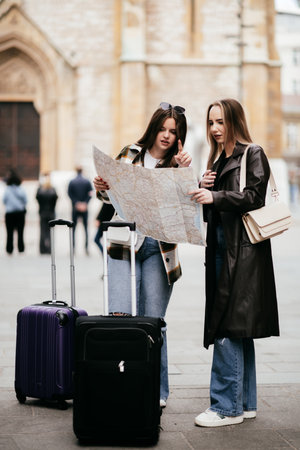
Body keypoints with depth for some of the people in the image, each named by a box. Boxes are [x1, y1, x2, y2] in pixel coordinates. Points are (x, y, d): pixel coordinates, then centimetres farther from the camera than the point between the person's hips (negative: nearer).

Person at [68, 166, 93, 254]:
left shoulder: (72, 182, -1)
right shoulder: (87, 181, 1)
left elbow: (69, 194, -7)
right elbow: (90, 194, -5)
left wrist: (76, 203, -7)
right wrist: (85, 203, -8)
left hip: (75, 208, 0)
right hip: (84, 209, 0)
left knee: (73, 228, 6)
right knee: (86, 228, 6)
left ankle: (73, 248, 2)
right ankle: (86, 248, -1)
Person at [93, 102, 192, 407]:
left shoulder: (178, 164, 7)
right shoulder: (130, 153, 8)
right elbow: (109, 194, 13)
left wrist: (185, 171, -15)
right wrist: (101, 188, -9)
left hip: (159, 248, 0)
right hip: (124, 244, 0)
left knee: (153, 322, 3)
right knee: (119, 317, -7)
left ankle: (156, 390, 15)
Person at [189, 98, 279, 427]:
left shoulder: (253, 154, -2)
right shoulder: (216, 159, 20)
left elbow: (254, 196, -16)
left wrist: (215, 196, -24)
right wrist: (203, 188, 0)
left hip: (243, 249, -8)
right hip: (221, 247, 8)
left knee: (227, 327, -11)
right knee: (238, 330, 11)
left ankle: (227, 406, -6)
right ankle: (245, 402, 17)